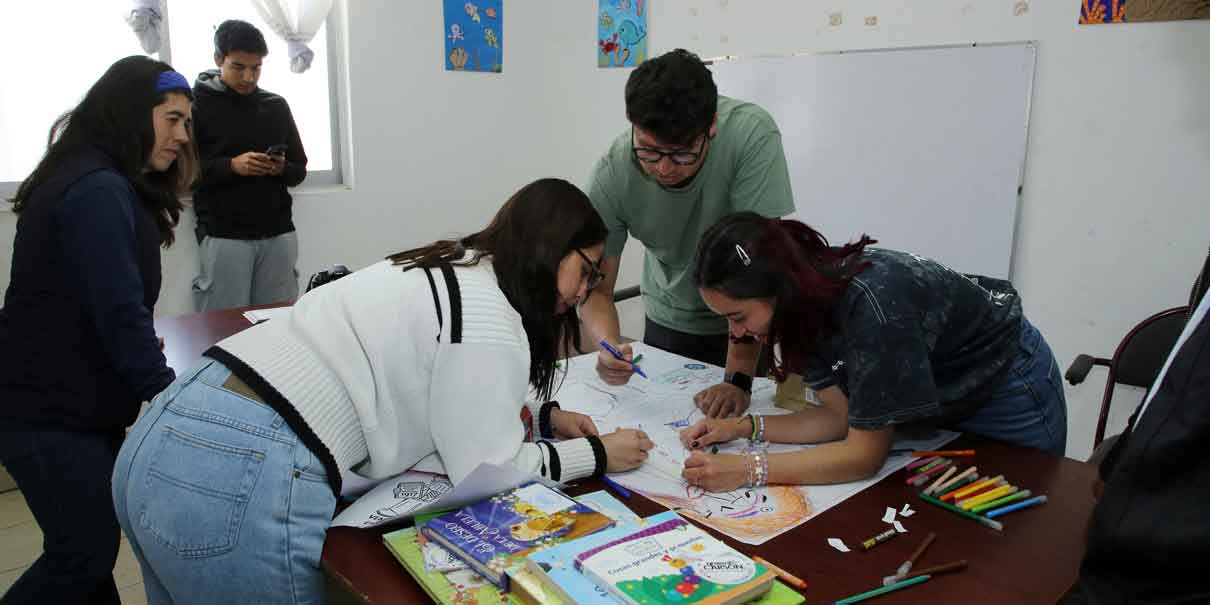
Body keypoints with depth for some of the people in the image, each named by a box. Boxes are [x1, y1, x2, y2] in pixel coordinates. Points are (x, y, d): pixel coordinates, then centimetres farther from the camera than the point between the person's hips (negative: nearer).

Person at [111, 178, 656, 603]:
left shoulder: (448, 272, 16)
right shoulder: (487, 319, -13)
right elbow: (484, 470, -7)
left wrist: (542, 417, 16)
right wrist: (595, 454, 3)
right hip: (237, 484, -9)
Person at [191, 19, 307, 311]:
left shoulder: (276, 105, 13)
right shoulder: (197, 104, 2)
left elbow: (300, 170, 17)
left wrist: (282, 169, -5)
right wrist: (231, 166, -16)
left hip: (278, 234, 3)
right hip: (223, 237, -3)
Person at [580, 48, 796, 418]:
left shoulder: (752, 134, -31)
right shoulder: (612, 174, -23)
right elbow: (596, 287, -17)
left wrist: (739, 378, -35)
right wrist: (610, 346, -38)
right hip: (669, 321, 3)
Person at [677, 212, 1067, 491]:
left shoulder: (869, 305, -42)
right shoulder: (808, 298, -18)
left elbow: (865, 454, -35)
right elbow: (839, 416, -12)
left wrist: (747, 469, -39)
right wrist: (745, 427, -22)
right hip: (941, 403, 6)